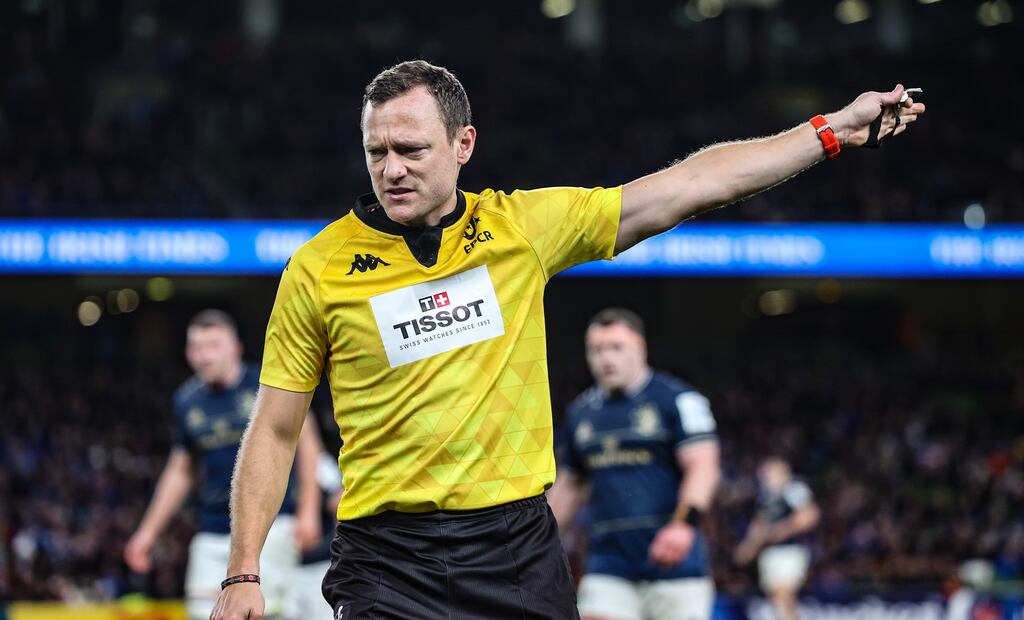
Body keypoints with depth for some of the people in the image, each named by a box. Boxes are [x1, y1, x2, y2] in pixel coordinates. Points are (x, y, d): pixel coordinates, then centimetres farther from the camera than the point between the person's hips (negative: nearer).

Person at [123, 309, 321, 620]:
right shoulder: (187, 401, 8)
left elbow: (304, 442, 1)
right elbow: (180, 472, 17)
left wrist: (308, 511, -6)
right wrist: (149, 531, 15)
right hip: (212, 533, 4)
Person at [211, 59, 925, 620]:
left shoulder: (524, 225, 3)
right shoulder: (318, 269, -2)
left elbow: (689, 185, 8)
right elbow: (274, 431, 3)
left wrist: (832, 130, 8)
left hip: (519, 548, 2)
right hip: (389, 559, -2)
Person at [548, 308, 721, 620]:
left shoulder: (679, 400, -3)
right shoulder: (583, 412, 14)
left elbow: (703, 468, -14)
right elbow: (569, 485, 26)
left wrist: (685, 524, -31)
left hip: (674, 562, -4)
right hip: (608, 568, 4)